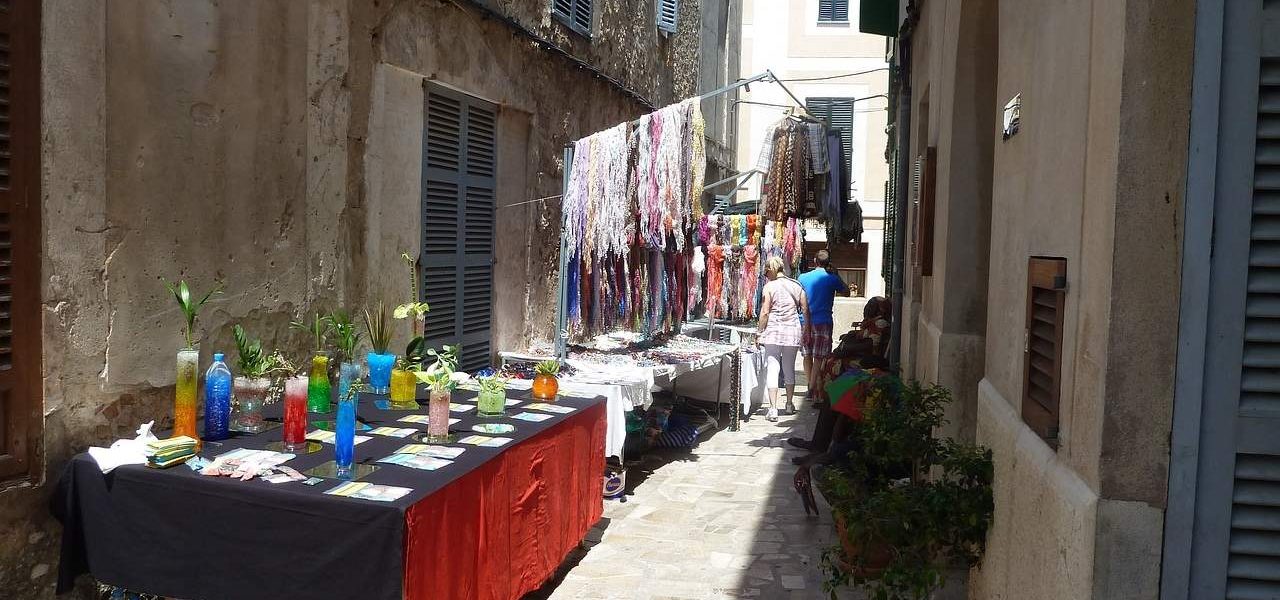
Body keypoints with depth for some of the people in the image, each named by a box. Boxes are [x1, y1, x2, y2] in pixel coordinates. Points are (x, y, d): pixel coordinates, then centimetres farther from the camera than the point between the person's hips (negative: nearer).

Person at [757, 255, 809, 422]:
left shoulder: (769, 287, -7)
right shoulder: (796, 285, 6)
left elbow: (764, 313, -10)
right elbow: (805, 310, 6)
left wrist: (760, 333, -2)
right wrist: (806, 329, 18)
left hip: (773, 332, -4)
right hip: (793, 331, 4)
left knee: (772, 369, -2)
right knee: (789, 369, 18)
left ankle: (773, 409, -8)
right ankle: (789, 403, 30)